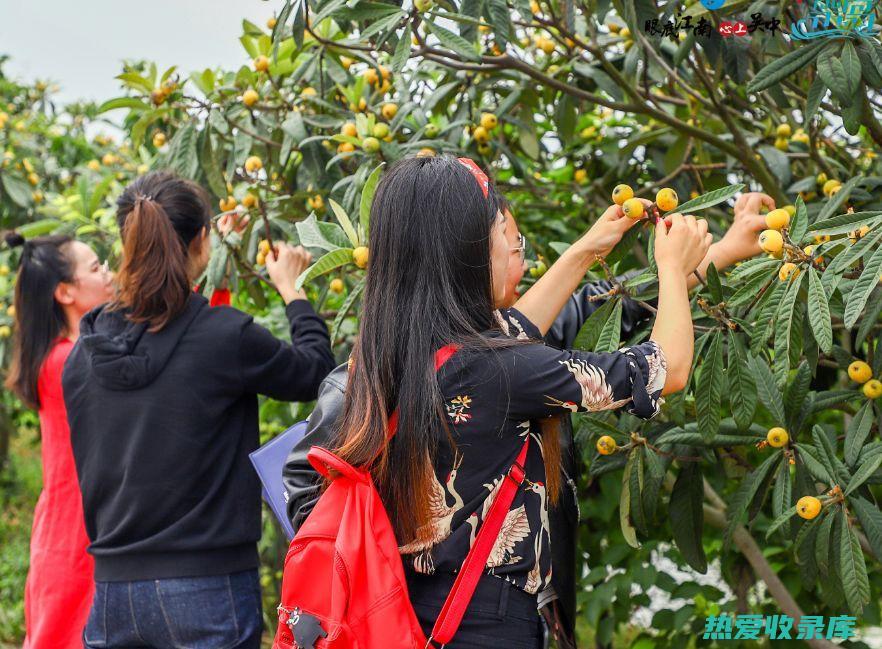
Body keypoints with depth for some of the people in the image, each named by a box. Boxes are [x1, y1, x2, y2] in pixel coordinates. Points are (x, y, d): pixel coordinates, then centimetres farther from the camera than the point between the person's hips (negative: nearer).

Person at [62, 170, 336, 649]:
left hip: (112, 589, 5)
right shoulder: (225, 336, -15)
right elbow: (314, 371, 2)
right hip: (206, 588, -5)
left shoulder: (85, 349, 1)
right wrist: (292, 288, 15)